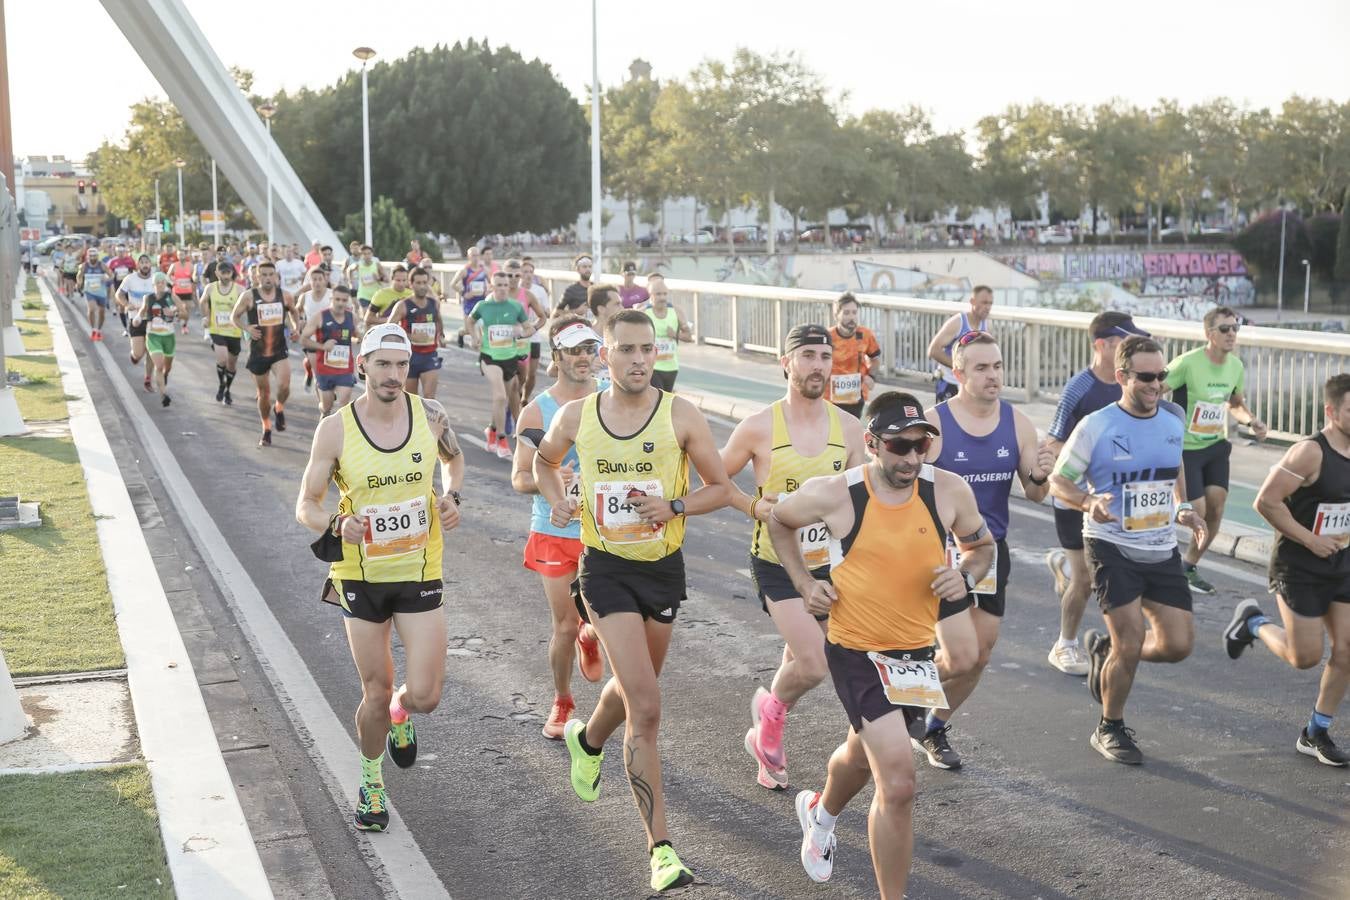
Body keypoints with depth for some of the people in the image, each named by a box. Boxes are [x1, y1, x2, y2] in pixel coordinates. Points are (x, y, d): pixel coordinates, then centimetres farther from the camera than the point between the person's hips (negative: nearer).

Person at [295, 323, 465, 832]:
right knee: (376, 694, 7)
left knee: (424, 696, -5)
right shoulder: (335, 430, -12)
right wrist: (336, 525, -28)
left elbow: (454, 458, 16)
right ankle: (371, 781, 35)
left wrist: (451, 497, -3)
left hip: (420, 574, 1)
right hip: (361, 576, -1)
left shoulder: (429, 415, -6)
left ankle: (400, 714, 34)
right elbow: (306, 507, -6)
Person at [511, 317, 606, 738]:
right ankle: (562, 703, 28)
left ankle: (590, 638, 30)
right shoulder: (537, 411, -5)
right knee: (564, 627, 5)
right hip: (554, 532, -1)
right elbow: (519, 478, -4)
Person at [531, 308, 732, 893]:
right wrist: (557, 503, -1)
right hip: (607, 569, -2)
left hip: (663, 568, 2)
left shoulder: (681, 416, -7)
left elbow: (722, 488, -1)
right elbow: (545, 460, 18)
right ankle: (661, 849, -7)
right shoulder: (575, 417, -3)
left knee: (635, 691, 22)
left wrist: (673, 506, -18)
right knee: (645, 710, -13)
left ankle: (588, 740, 58)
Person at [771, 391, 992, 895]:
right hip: (856, 651, -5)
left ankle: (821, 813, 62)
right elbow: (779, 521, 4)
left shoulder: (949, 492, -10)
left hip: (916, 651, 5)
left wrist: (966, 575, -12)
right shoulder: (834, 495, -17)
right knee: (898, 782, -19)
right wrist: (803, 582, -5)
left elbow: (982, 546, 9)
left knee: (864, 754, 29)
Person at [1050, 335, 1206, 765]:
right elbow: (1058, 481, -5)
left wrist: (1182, 508, 9)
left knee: (1178, 644, 0)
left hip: (1162, 551, 5)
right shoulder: (1095, 427, -10)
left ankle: (1105, 649, 29)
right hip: (1112, 548, -5)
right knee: (1131, 643, -9)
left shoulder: (1172, 424, 6)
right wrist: (1089, 501, -24)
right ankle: (1110, 729, 15)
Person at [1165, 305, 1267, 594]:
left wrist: (1251, 420, 0)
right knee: (1197, 511, -9)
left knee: (1216, 509, 3)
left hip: (1216, 446, 7)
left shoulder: (1236, 366, 1)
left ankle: (1189, 566, 23)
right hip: (1185, 448, -6)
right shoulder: (1187, 363, -21)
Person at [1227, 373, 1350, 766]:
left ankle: (1316, 734, 17)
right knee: (1305, 657, -2)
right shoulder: (1310, 453, -20)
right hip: (1299, 567, -7)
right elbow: (1266, 501, -23)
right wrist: (1309, 540, -19)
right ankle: (1253, 621, 27)